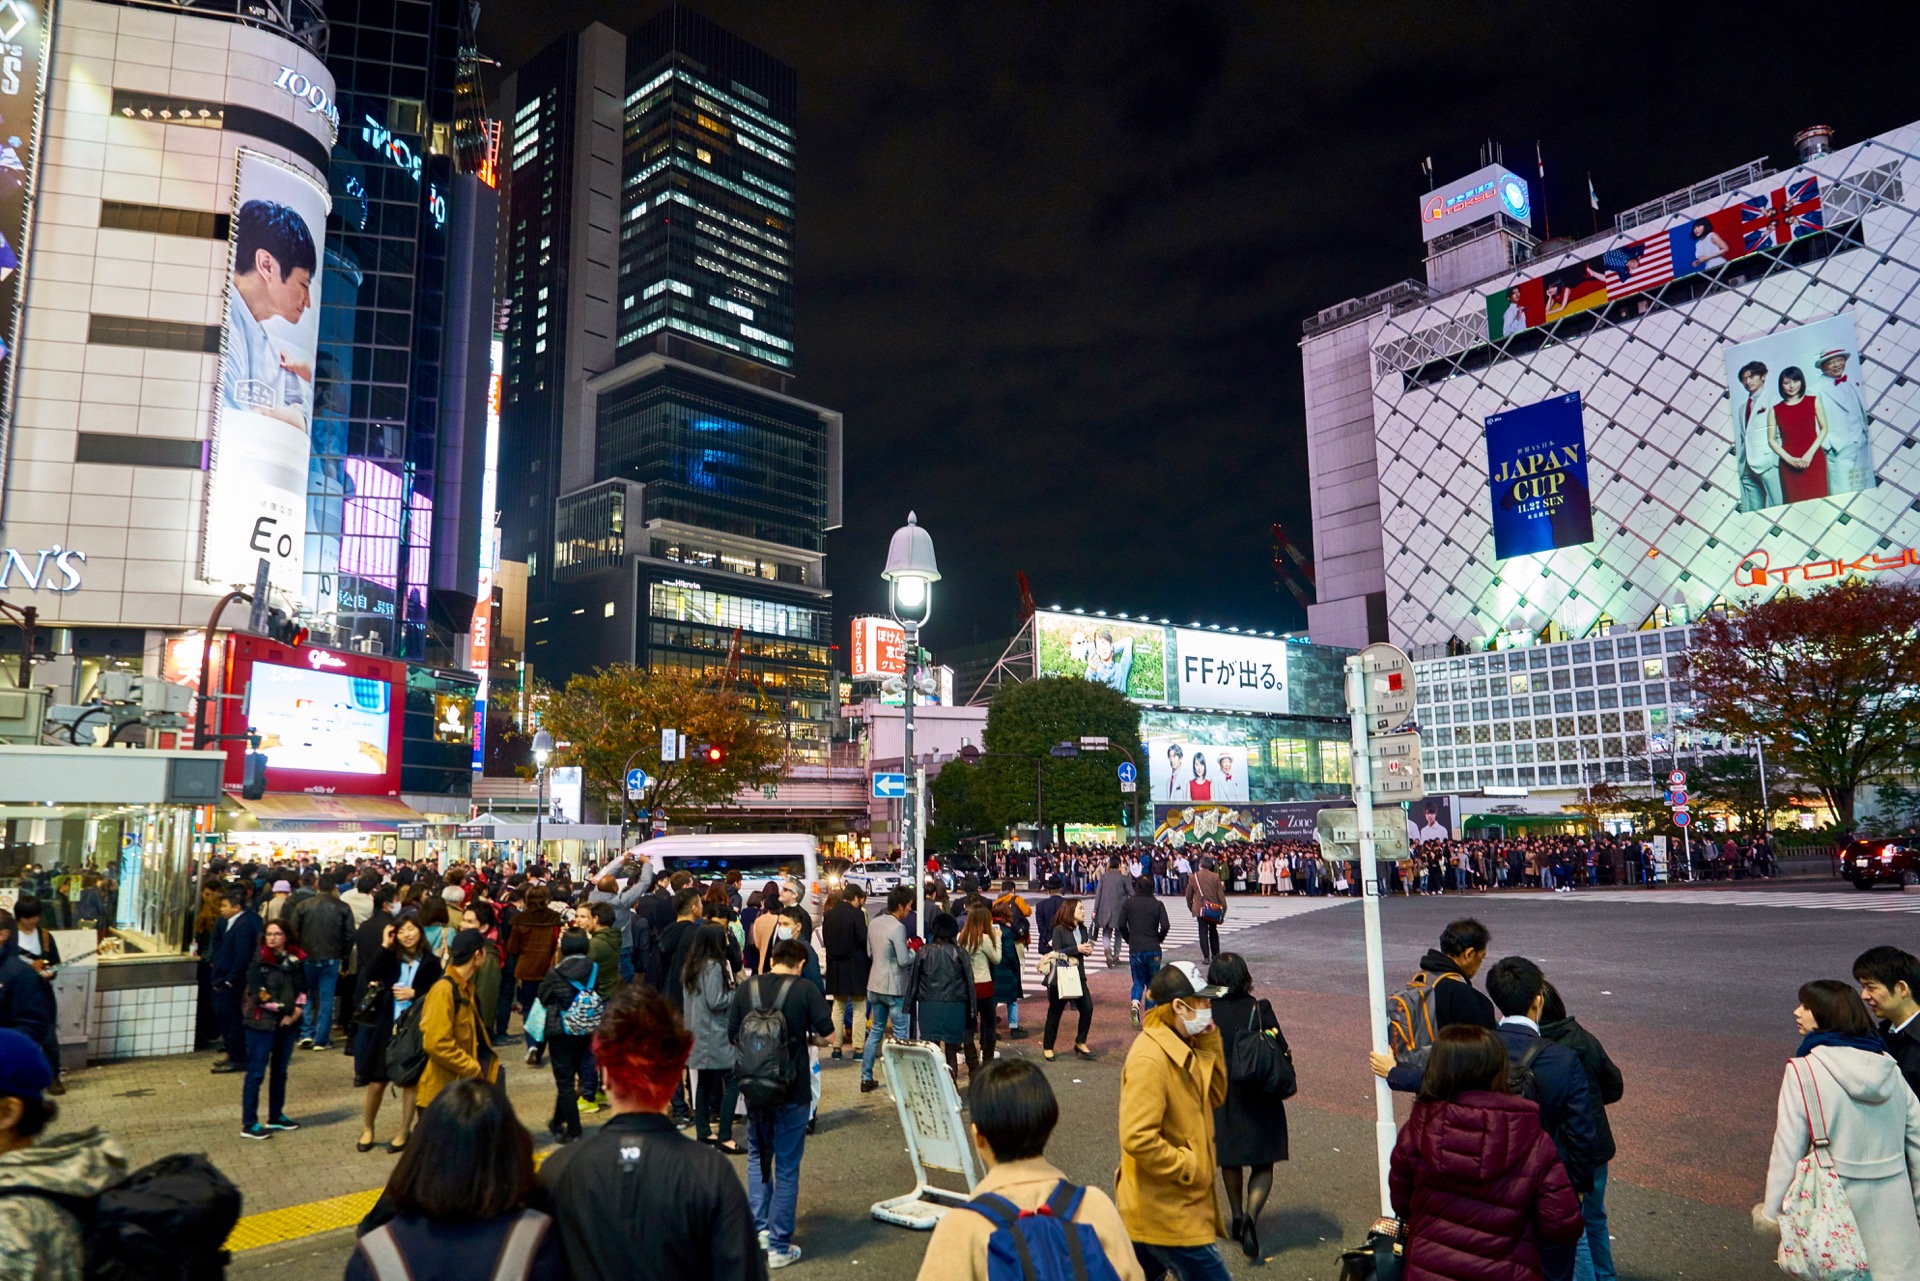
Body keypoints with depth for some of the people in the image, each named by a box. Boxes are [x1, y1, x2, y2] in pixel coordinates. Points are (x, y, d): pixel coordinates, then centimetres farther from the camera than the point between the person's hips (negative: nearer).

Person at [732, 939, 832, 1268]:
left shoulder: (747, 988, -2)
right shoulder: (805, 989, -11)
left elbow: (732, 1034, 3)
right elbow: (825, 1027, -14)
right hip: (793, 1091, -3)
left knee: (757, 1155, 22)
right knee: (787, 1165, 6)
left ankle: (759, 1228, 19)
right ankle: (780, 1246, 11)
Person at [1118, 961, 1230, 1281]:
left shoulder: (1182, 1047, 5)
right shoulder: (1150, 1059, -25)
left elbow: (1214, 1097, 8)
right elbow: (1137, 1138, -28)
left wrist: (1209, 1042, -1)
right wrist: (1189, 1168, -18)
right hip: (1169, 1214, -9)